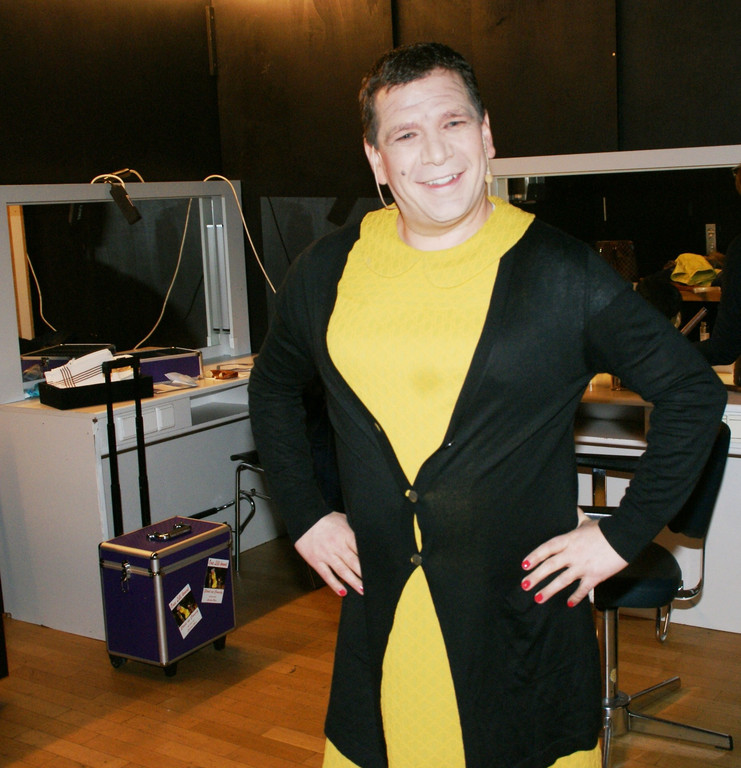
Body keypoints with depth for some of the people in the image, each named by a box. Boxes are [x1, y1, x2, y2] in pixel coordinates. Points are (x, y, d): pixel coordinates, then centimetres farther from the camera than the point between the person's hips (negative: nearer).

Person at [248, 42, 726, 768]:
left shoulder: (561, 271, -8)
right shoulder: (327, 271, 2)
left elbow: (694, 392, -2)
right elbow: (272, 387, 19)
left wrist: (622, 535, -5)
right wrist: (303, 515, 11)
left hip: (527, 612, -2)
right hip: (380, 615, 3)